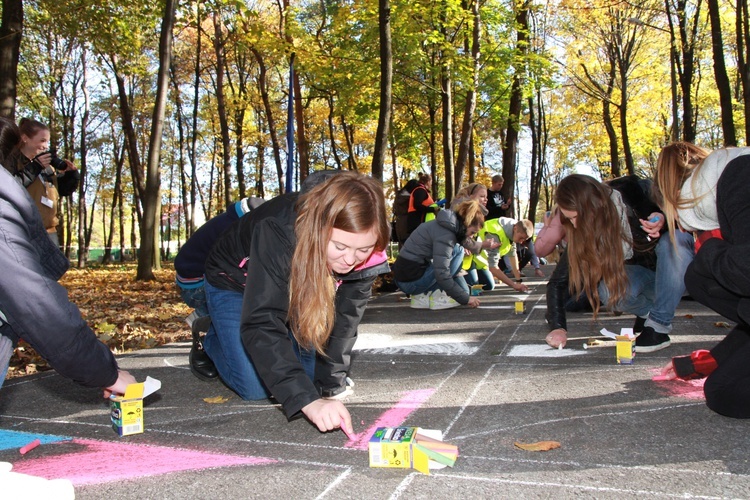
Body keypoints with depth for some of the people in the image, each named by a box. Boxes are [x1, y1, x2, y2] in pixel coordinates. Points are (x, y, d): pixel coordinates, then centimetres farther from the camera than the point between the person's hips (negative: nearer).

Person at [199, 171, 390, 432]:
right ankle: (212, 338, 20)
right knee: (256, 389, -10)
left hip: (292, 287, 4)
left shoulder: (369, 254, -29)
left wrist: (330, 378, -19)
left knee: (307, 376, 2)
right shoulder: (278, 233, -43)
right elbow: (260, 324, -48)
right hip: (235, 283, -4)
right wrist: (307, 400, -56)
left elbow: (345, 316, -15)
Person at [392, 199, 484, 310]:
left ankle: (423, 296, 7)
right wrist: (465, 298, -15)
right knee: (458, 251, -9)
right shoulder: (445, 233, -19)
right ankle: (436, 296, -7)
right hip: (412, 281, -10)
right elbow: (442, 275, -24)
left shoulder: (445, 225, 11)